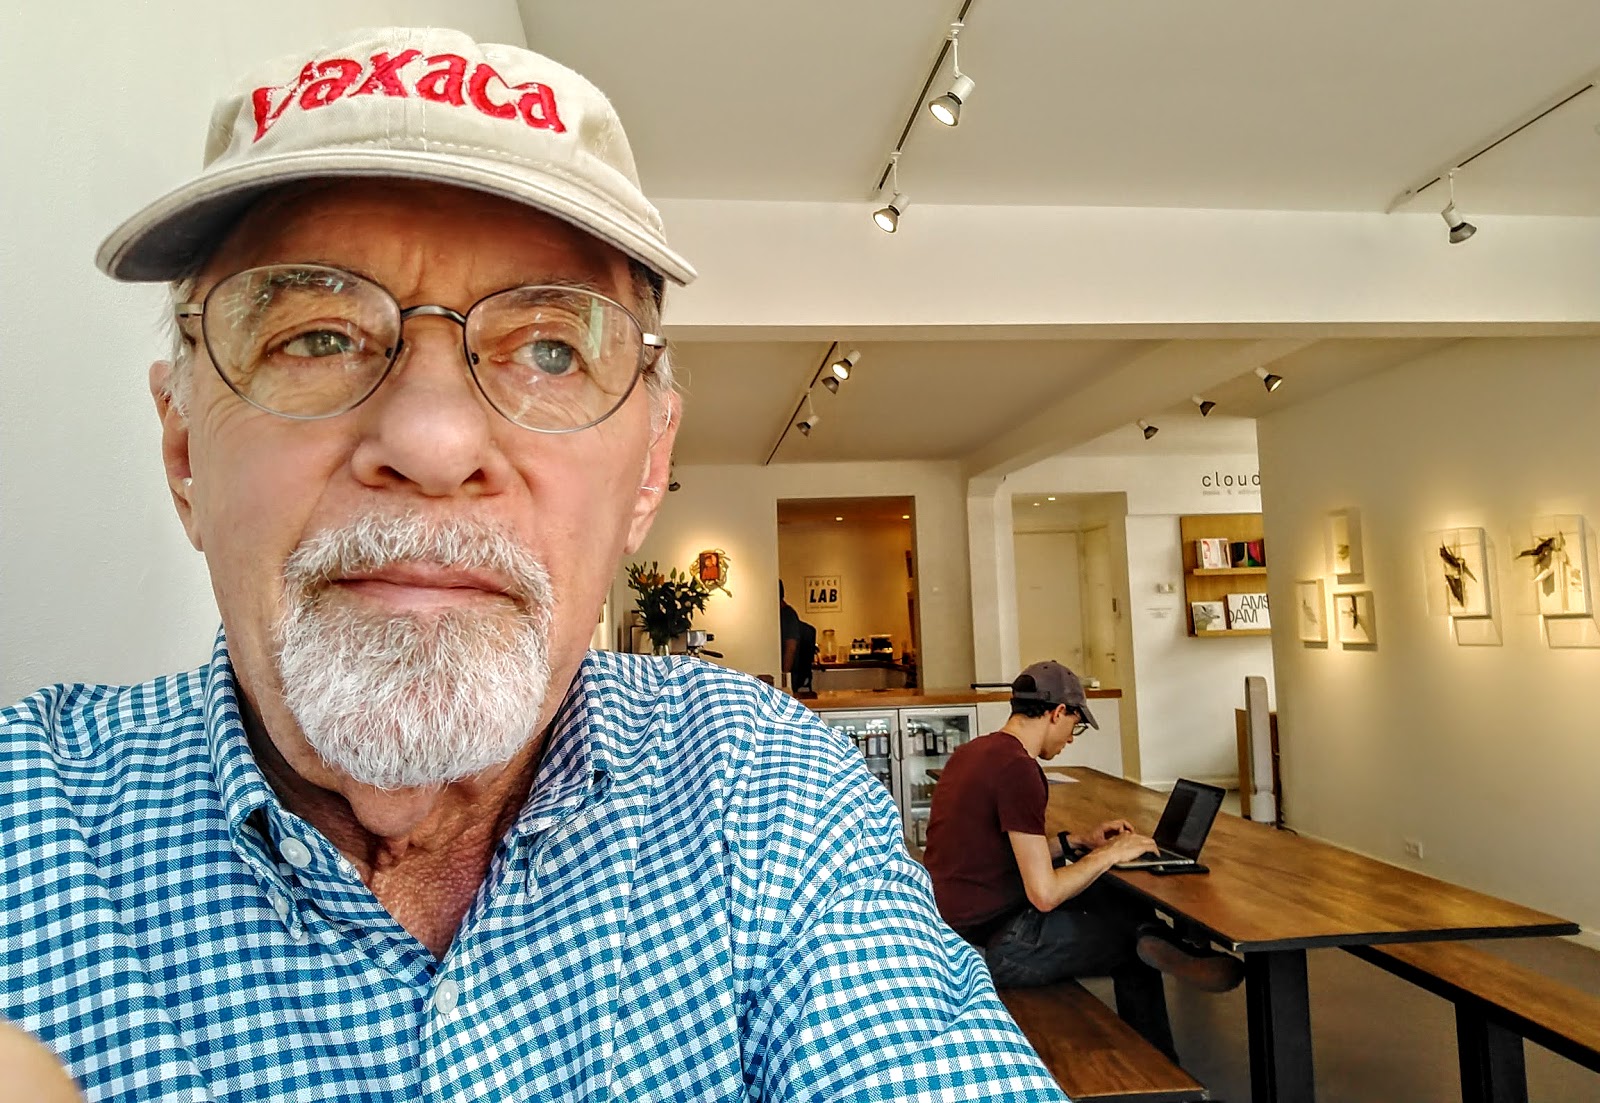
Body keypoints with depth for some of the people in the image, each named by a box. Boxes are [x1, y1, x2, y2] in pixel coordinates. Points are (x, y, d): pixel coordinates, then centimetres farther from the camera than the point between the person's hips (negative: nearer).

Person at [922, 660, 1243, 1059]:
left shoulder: (972, 752, 8)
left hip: (954, 928, 9)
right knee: (1133, 928, 5)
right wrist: (1109, 854, -7)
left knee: (1123, 902, 14)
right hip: (994, 947, -9)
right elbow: (1044, 894, -22)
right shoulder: (1018, 769, -21)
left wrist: (1078, 840, 17)